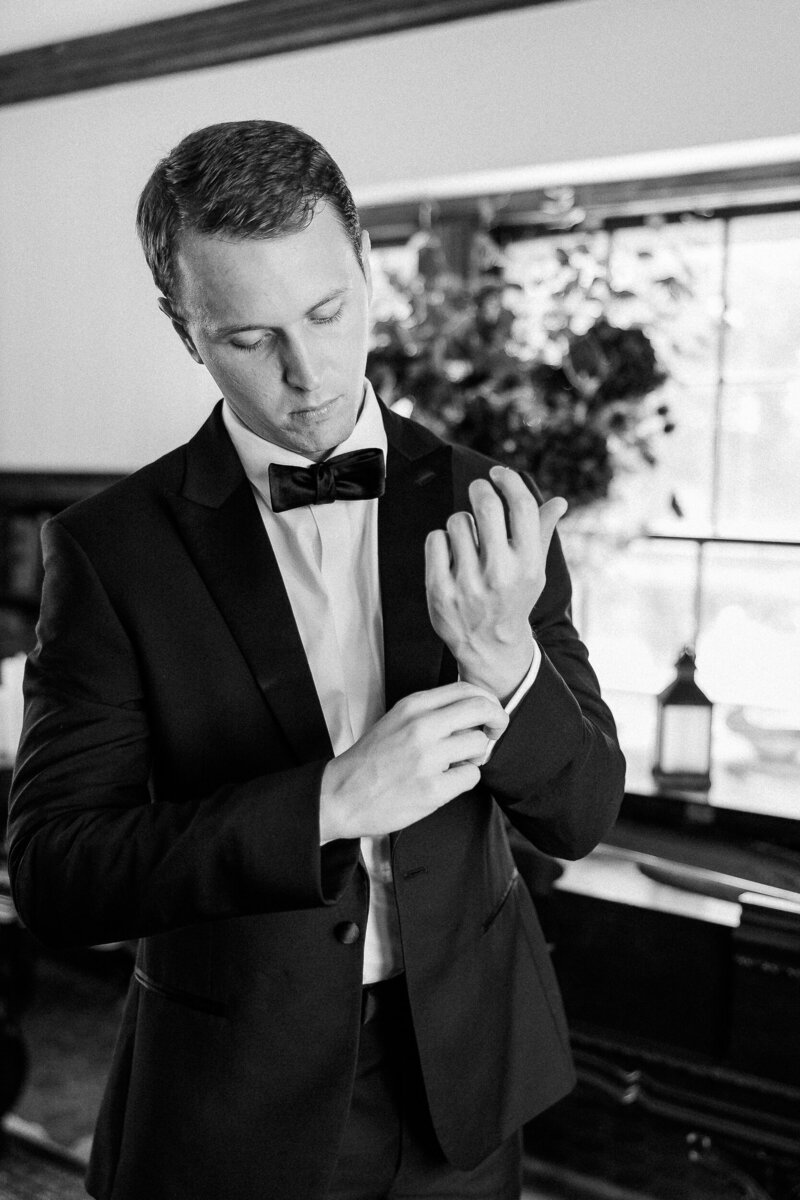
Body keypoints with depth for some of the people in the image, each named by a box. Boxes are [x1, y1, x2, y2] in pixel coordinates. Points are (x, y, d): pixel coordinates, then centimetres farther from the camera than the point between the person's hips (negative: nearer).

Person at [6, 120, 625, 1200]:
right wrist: (330, 802, -28)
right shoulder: (111, 547, -12)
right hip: (235, 1106, -2)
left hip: (462, 1082, 3)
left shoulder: (485, 509, -6)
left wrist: (503, 658, -26)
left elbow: (581, 814, -6)